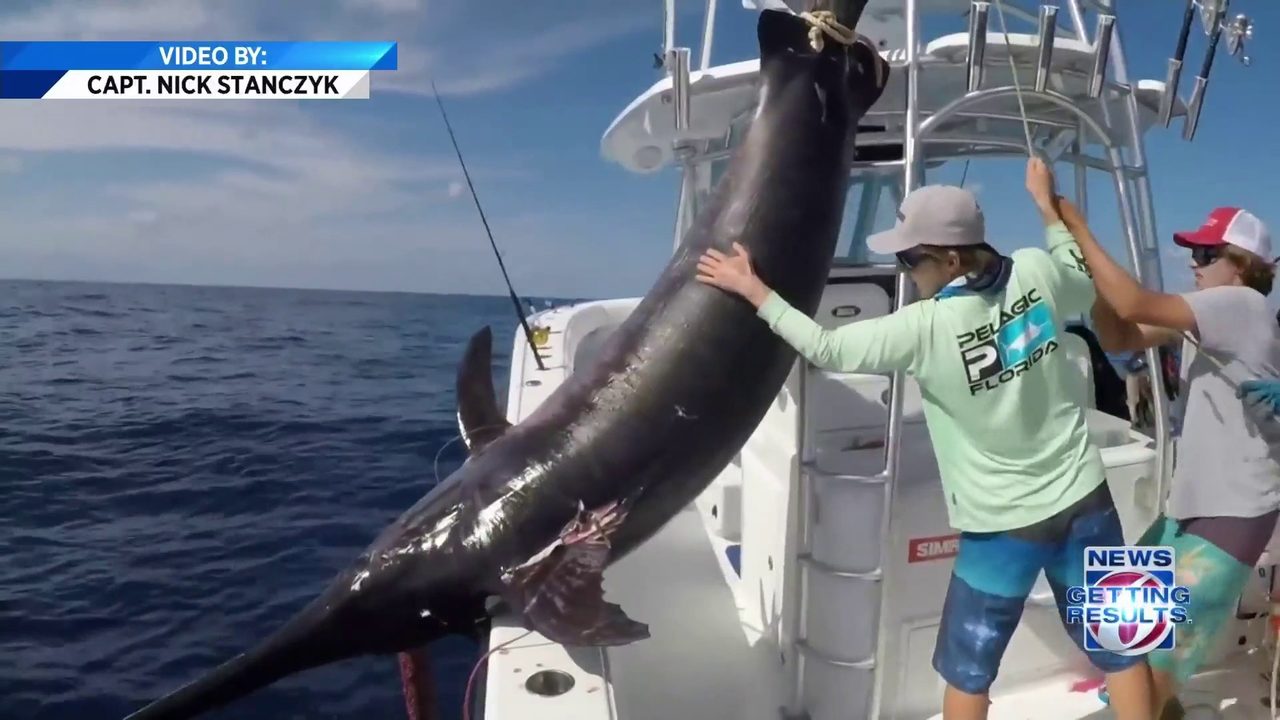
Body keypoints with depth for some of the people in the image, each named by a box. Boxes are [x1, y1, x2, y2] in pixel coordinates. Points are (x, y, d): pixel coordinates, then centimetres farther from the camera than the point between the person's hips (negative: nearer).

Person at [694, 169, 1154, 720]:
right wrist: (1049, 210, 25)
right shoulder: (1036, 272, -7)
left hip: (1004, 524, -4)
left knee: (967, 672, 15)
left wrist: (753, 291, -7)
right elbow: (1087, 285, 15)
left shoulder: (925, 328, -21)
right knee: (1117, 648, 20)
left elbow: (826, 349, -14)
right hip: (1084, 501, 5)